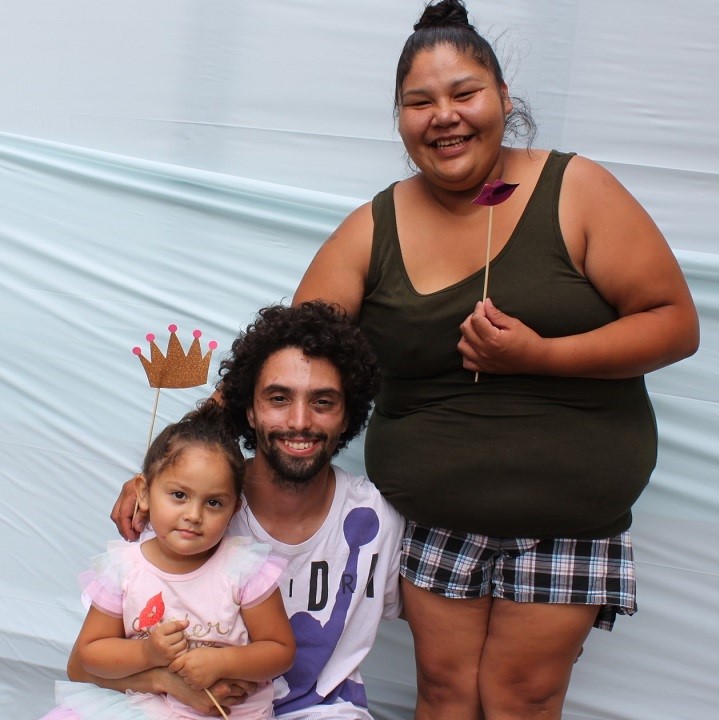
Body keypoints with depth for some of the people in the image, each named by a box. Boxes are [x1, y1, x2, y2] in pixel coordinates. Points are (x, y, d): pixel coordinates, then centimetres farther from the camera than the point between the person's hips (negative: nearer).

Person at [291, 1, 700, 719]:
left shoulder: (575, 192, -9)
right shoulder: (372, 230, -2)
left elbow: (676, 324, -9)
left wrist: (540, 355, -22)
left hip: (566, 517, -2)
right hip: (435, 518, 2)